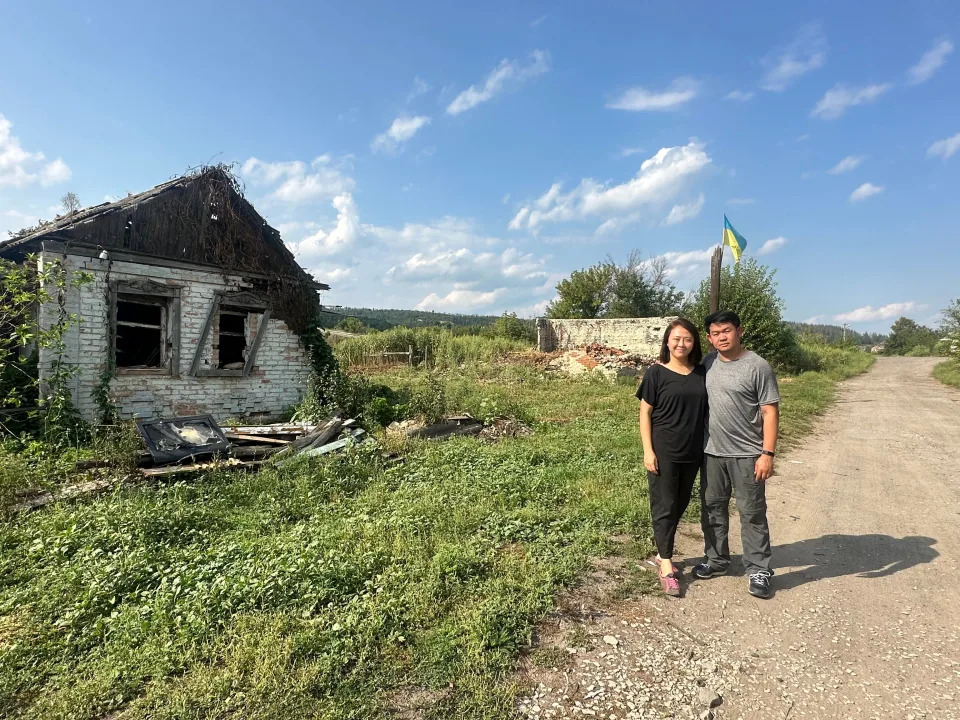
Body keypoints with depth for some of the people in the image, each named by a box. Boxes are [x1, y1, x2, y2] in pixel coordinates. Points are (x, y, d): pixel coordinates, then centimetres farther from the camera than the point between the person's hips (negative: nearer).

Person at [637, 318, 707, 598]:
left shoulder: (701, 373, 5)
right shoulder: (656, 373, -7)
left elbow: (706, 410, 12)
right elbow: (645, 413, -6)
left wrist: (707, 447, 9)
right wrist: (648, 450, -12)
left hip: (692, 453, 5)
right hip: (663, 452, -5)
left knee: (680, 505, 15)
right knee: (664, 507, 2)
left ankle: (663, 551, 33)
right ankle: (667, 567, 11)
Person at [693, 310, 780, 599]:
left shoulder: (758, 367, -11)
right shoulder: (707, 363, 4)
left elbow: (770, 412, -11)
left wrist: (767, 453, -16)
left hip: (747, 455, -5)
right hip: (711, 452, 5)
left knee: (752, 513, 5)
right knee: (712, 508, 15)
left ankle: (759, 571, 19)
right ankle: (716, 559, 32)